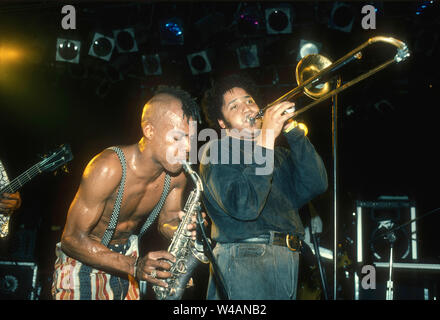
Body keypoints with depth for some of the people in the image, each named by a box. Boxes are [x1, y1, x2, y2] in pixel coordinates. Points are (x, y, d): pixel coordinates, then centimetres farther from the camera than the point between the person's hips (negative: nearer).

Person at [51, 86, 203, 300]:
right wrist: (134, 266, -38)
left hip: (126, 253, 5)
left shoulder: (177, 173, -12)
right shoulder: (109, 168, -30)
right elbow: (72, 239, -27)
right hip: (82, 260, -5)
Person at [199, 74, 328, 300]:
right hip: (244, 261, -6)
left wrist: (292, 131, -3)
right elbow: (244, 206, -18)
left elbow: (315, 185, 4)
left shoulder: (278, 154, 21)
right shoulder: (217, 151, -1)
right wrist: (266, 137, -15)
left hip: (289, 260, 6)